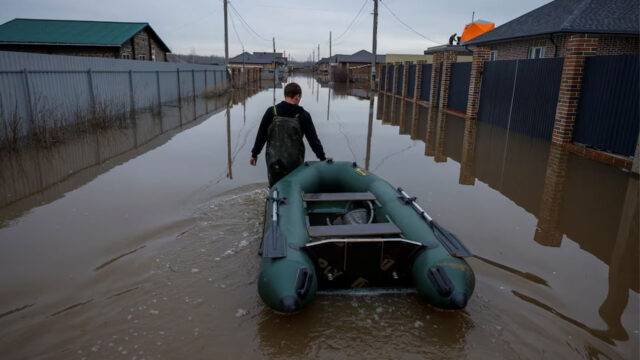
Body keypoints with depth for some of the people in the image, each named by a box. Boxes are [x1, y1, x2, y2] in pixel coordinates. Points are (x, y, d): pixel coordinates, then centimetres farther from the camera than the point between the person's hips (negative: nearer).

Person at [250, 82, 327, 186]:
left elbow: (261, 135, 0)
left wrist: (254, 154, 12)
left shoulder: (271, 112, -6)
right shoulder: (303, 115, -6)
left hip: (274, 161, 1)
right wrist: (322, 157, 9)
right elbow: (313, 139, -2)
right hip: (294, 162, 0)